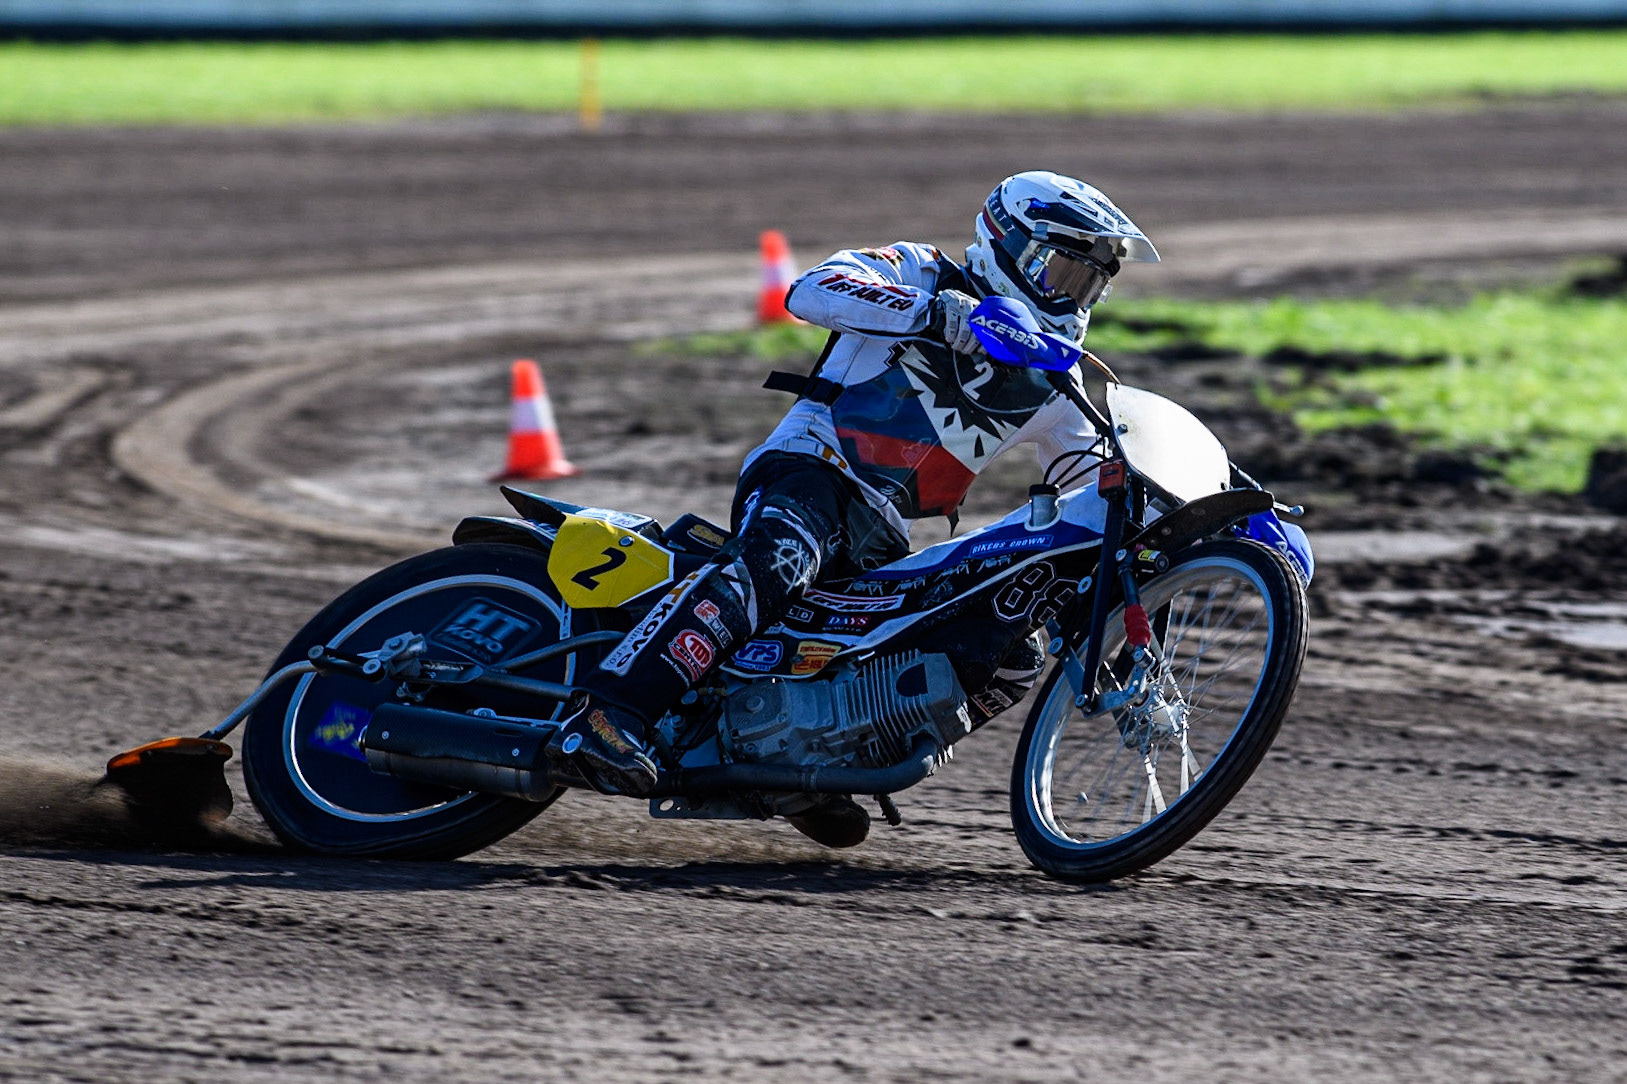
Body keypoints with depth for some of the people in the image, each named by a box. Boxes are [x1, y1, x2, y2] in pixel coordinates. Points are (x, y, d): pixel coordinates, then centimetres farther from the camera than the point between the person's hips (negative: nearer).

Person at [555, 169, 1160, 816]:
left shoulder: (1046, 381, 21)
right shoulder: (917, 274, 3)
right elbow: (813, 290, -14)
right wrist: (933, 313, -26)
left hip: (883, 542, 7)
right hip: (809, 474, -7)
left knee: (1011, 658, -3)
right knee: (777, 560, -39)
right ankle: (607, 714, -51)